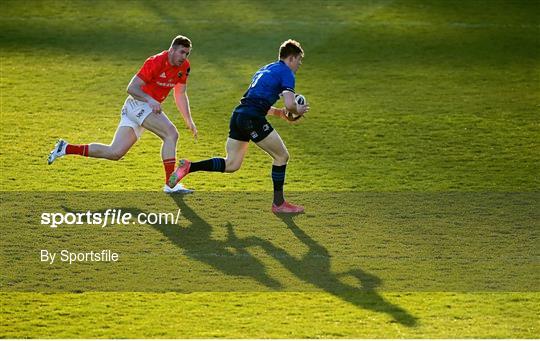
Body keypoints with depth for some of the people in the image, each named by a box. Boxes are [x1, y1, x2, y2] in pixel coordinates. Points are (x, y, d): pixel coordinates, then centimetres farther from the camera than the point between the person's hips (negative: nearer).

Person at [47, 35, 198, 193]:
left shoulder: (184, 66, 5)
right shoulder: (156, 62, -19)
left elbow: (180, 95, 18)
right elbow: (131, 88, -21)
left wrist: (189, 121, 14)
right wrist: (150, 100, -37)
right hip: (138, 104, -8)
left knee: (114, 153, 2)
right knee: (171, 134, -22)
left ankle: (66, 148, 8)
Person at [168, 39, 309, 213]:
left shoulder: (264, 70, 26)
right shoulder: (286, 73, -1)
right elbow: (290, 104, -14)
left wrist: (278, 112, 28)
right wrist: (297, 110, 8)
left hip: (238, 114, 8)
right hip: (253, 119, -8)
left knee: (231, 164, 10)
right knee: (282, 156, 6)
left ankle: (189, 166, -1)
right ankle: (278, 203, 10)